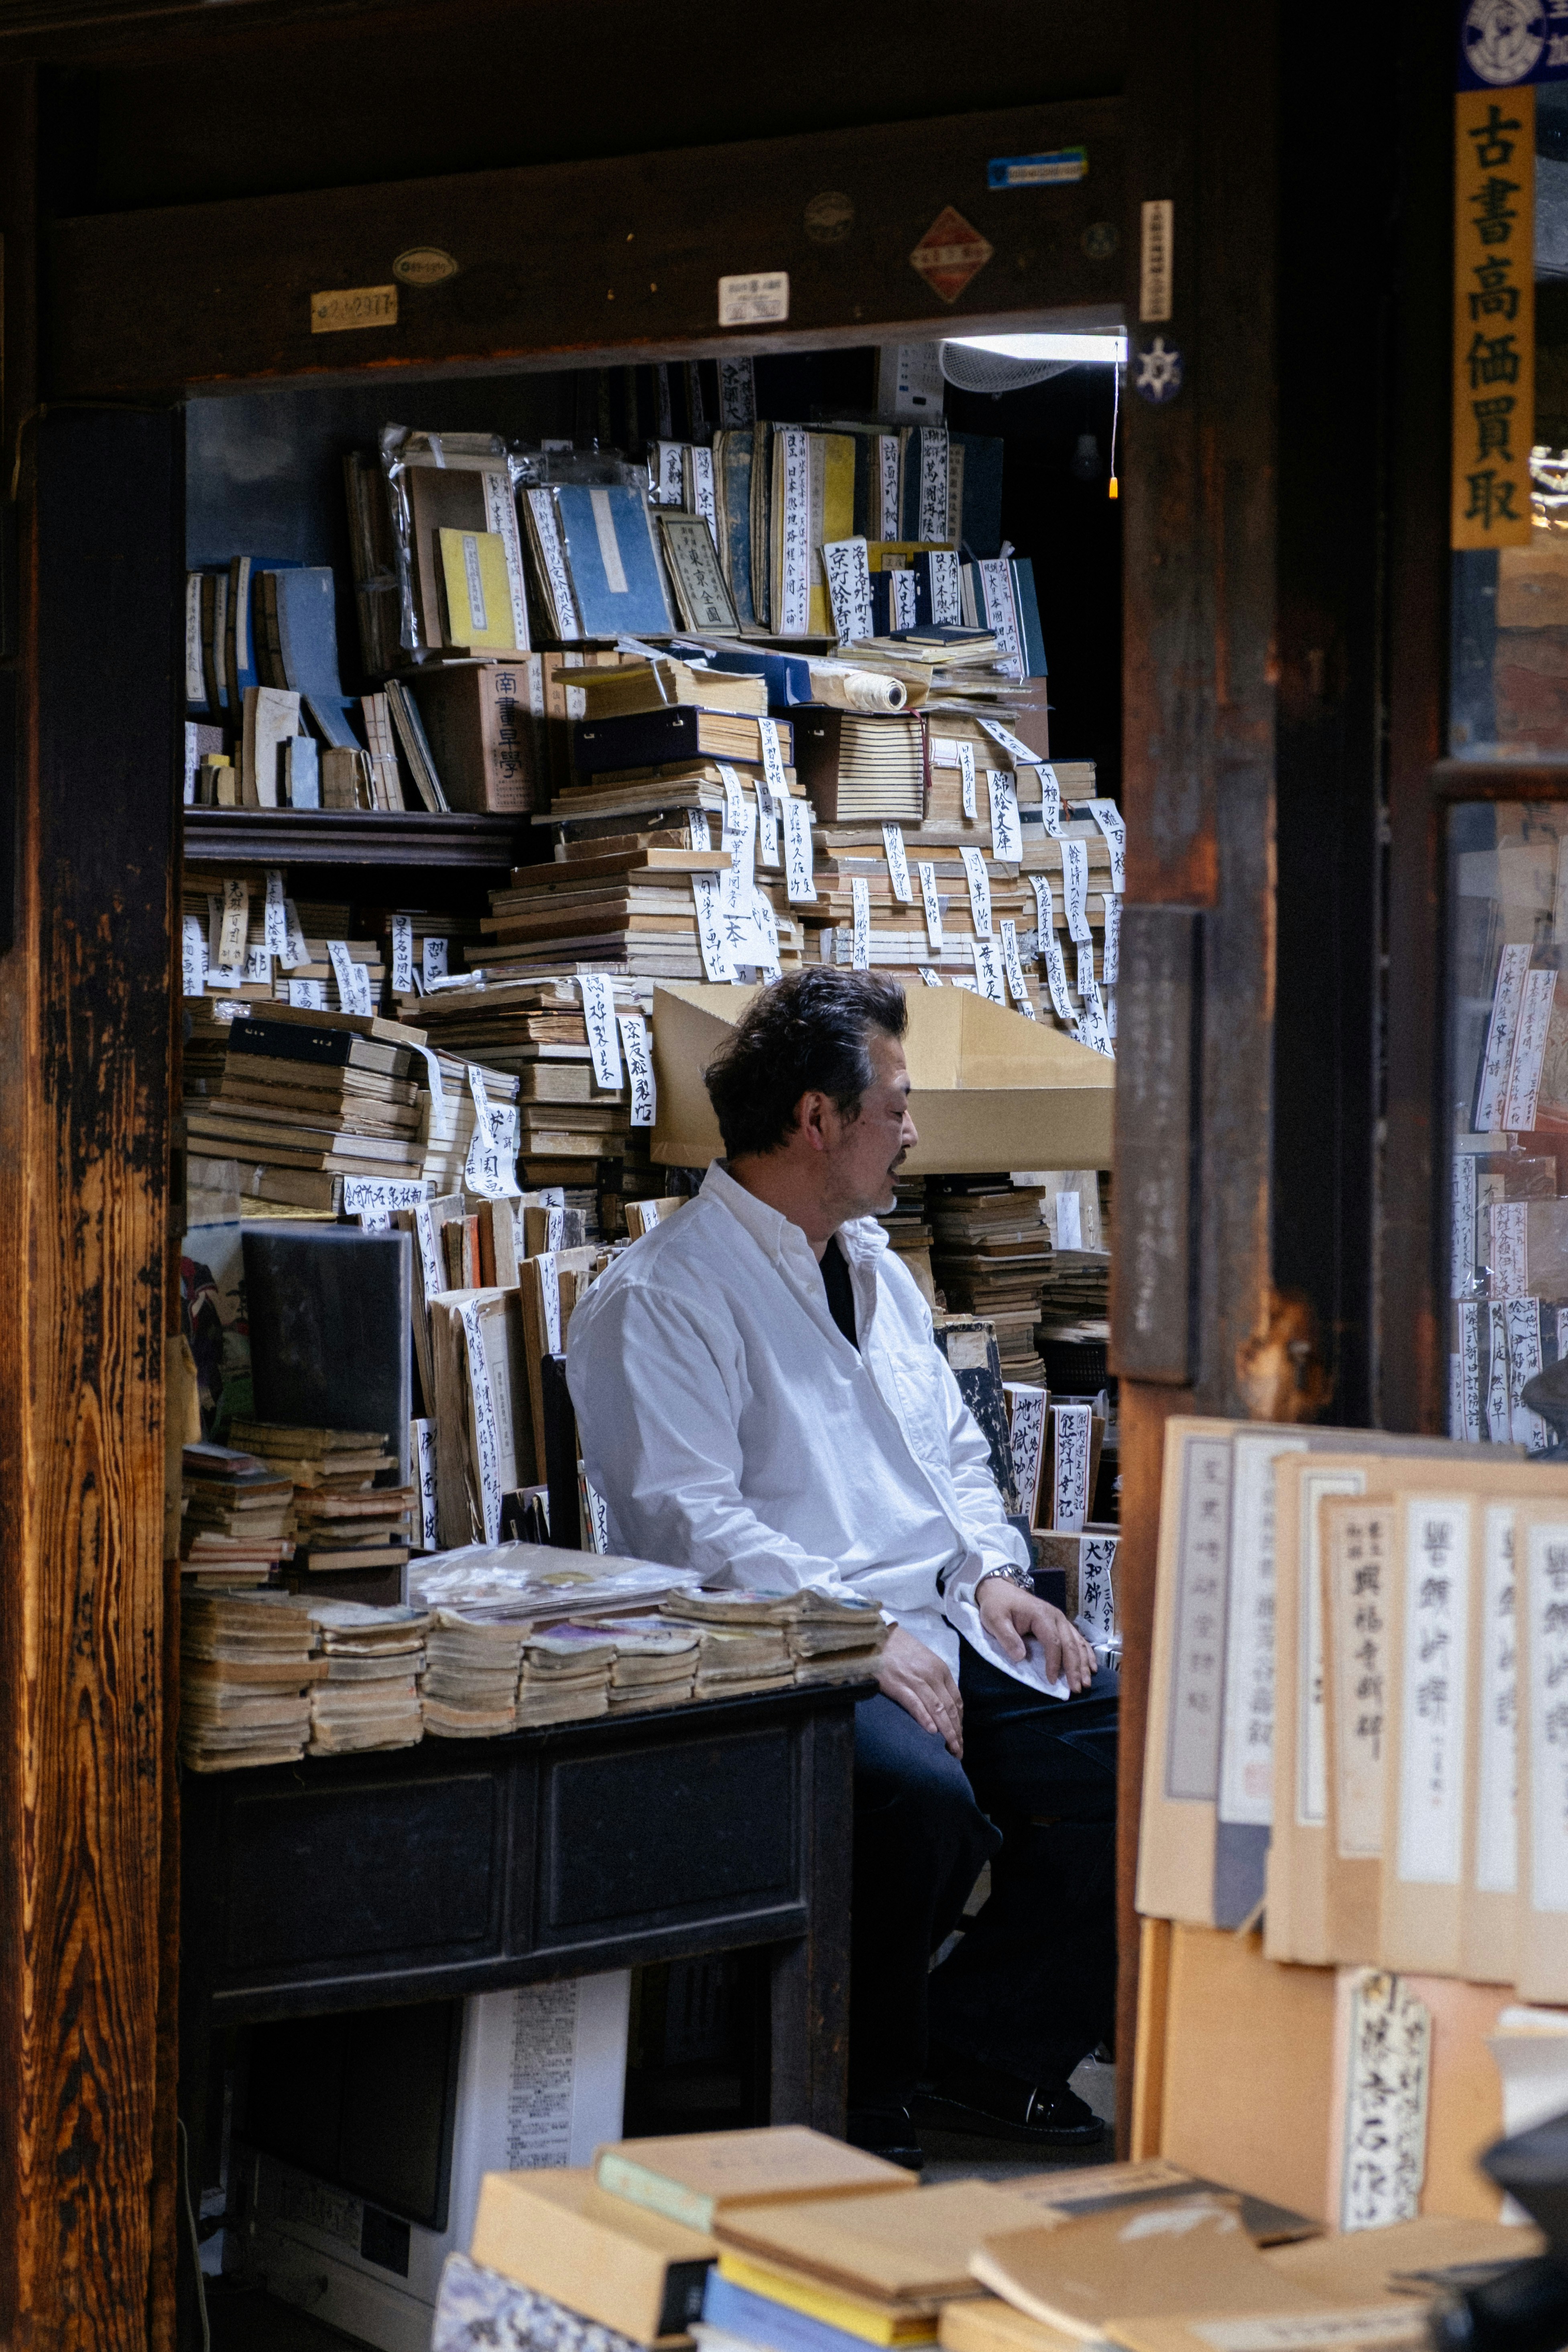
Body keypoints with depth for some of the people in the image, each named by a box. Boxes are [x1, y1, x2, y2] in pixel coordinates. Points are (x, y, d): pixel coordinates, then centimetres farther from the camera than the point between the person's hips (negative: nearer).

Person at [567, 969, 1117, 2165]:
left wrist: (993, 1574, 7)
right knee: (921, 1792, -36)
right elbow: (692, 1522, -16)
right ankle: (867, 2101, -12)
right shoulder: (659, 1300, -7)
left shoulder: (877, 1270, 21)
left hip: (949, 1630, 8)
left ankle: (980, 2046, 2)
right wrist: (862, 1639, -22)